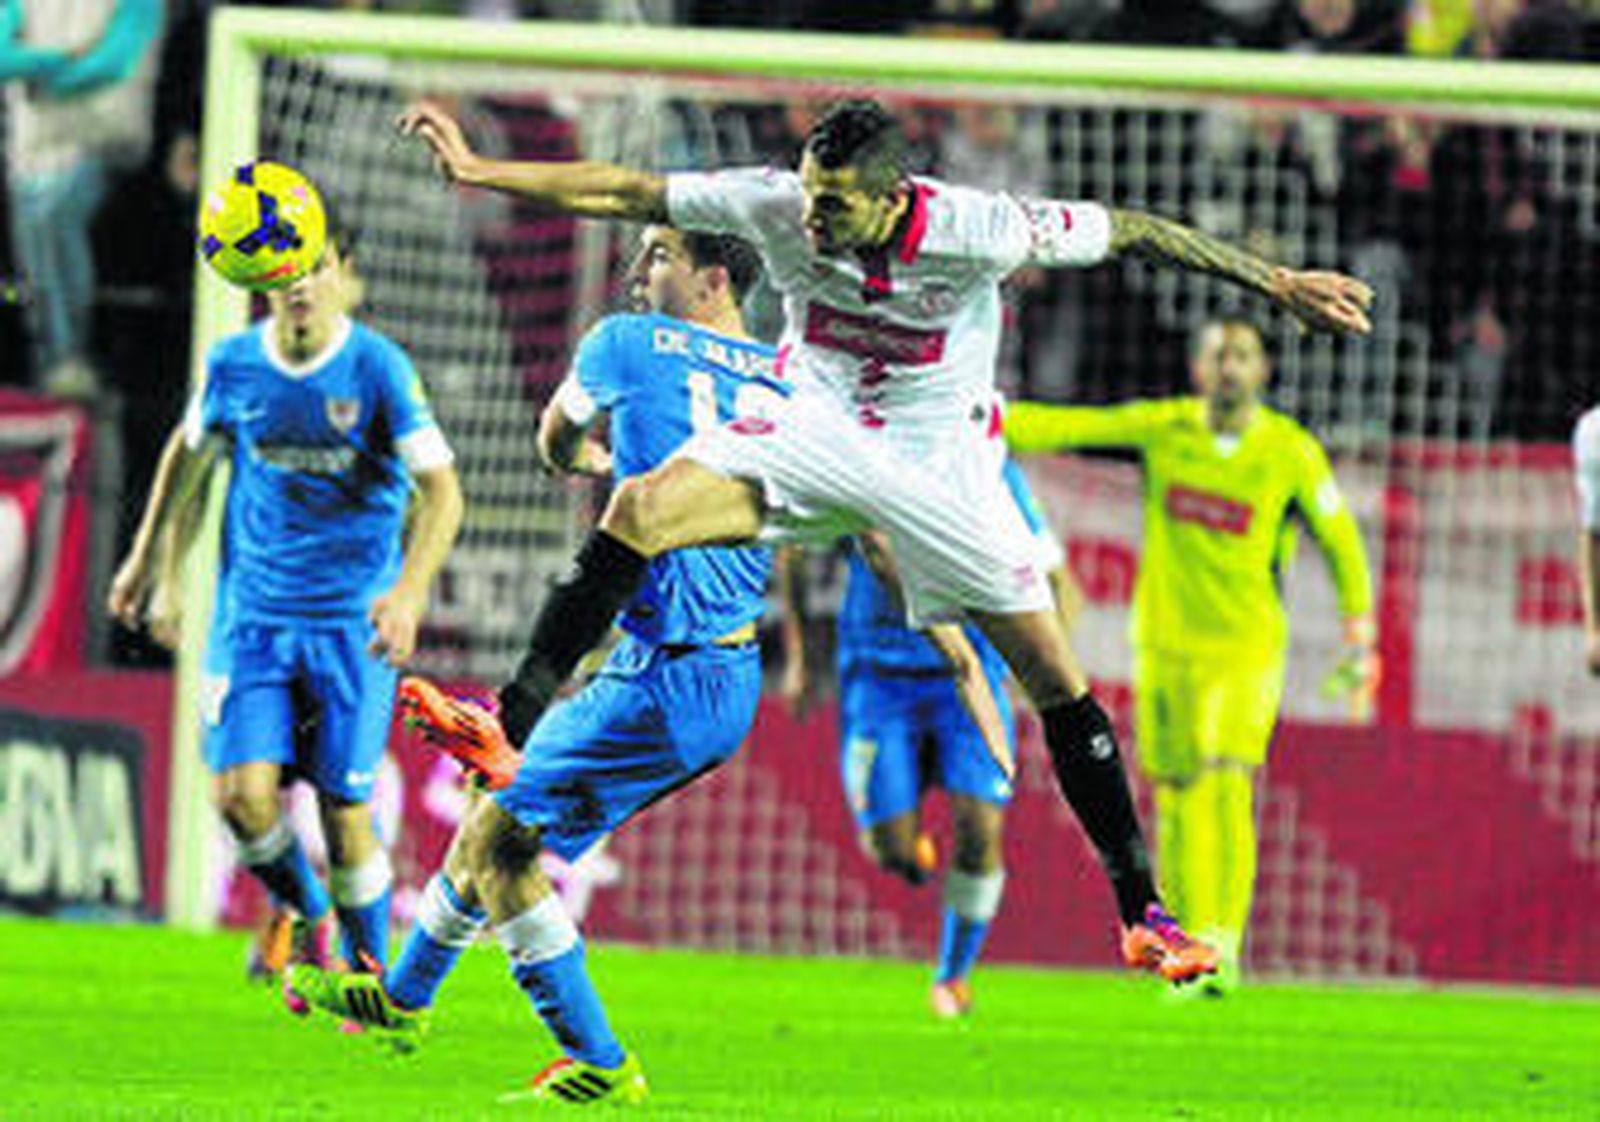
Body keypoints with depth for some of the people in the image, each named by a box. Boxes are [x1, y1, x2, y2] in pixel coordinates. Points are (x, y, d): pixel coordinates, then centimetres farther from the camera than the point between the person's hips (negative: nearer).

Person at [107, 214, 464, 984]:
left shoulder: (379, 368, -11)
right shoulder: (234, 365, -1)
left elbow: (441, 490, -14)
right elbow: (190, 449, 19)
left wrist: (410, 591, -29)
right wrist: (148, 555, 25)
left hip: (353, 622, -2)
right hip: (253, 615, 2)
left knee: (345, 813, -3)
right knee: (243, 798, -11)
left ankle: (369, 971, 20)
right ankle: (305, 913, 20)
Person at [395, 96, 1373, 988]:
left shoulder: (978, 233, -26)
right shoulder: (776, 207, -20)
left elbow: (1131, 232, -16)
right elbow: (624, 194, -13)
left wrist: (1277, 282, -10)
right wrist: (480, 170, -18)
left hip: (941, 462, -1)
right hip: (815, 428, 2)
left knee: (1057, 681, -6)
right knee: (642, 507, -25)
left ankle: (1142, 913, 5)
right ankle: (516, 719, -19)